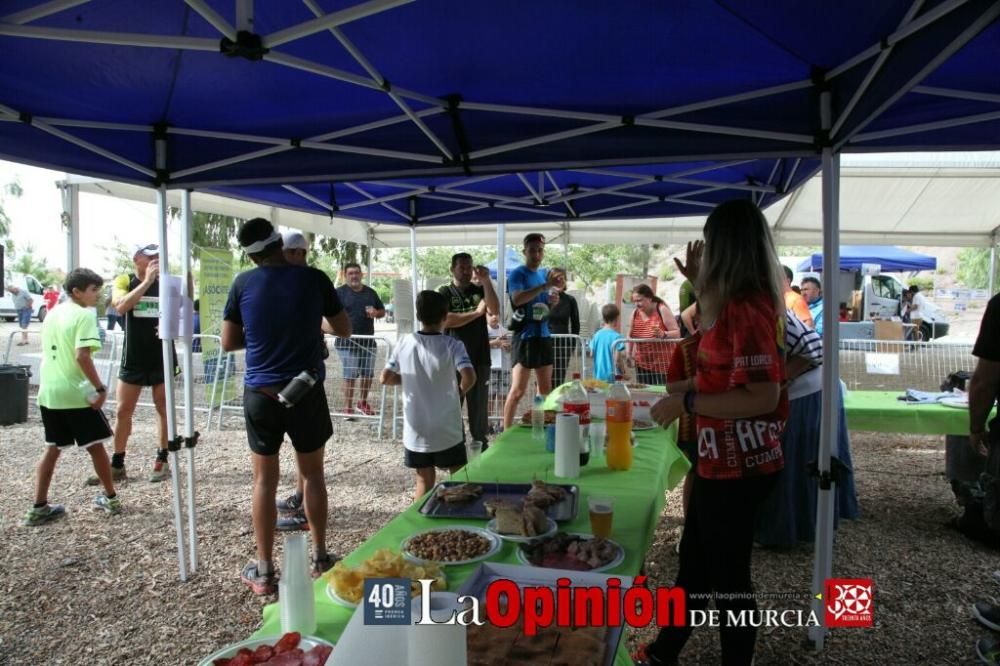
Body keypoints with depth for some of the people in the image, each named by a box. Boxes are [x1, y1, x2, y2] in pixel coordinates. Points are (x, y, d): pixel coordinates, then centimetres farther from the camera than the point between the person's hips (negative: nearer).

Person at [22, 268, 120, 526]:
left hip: (48, 392, 7)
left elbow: (49, 352, 19)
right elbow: (82, 356, -23)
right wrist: (100, 388, -19)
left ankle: (39, 508, 15)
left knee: (53, 449, 15)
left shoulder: (52, 314, 13)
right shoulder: (84, 315, -13)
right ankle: (111, 498, 18)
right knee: (95, 446, 7)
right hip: (76, 393, -7)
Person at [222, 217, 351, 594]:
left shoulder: (243, 284, -4)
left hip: (261, 394, 0)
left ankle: (264, 571, 17)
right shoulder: (314, 279, -6)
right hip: (306, 392, 0)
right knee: (312, 474, 14)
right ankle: (320, 558, 24)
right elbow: (344, 330, 4)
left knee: (265, 480, 9)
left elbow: (228, 343, 3)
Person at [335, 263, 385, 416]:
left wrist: (376, 313, -3)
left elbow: (383, 311, 20)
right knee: (350, 375, -4)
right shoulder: (340, 292, -2)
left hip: (368, 341, 5)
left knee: (368, 374, 12)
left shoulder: (370, 292, 13)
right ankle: (348, 408, 6)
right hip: (347, 342, -5)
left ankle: (362, 402, 31)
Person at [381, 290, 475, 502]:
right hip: (447, 431, -3)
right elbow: (469, 377, -25)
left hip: (416, 431, 3)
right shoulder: (452, 345, -12)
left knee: (424, 481, 14)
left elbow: (386, 378, 1)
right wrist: (460, 391, -5)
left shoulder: (404, 343, -3)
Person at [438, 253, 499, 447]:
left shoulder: (480, 290, 9)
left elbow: (494, 310, -8)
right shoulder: (444, 292, 2)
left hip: (480, 358, 2)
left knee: (479, 404, 7)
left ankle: (480, 444, 17)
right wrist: (476, 313, -9)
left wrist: (486, 280, -15)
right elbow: (445, 321, -13)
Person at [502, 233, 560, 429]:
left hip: (544, 335, 8)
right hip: (524, 337, -7)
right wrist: (544, 285, -34)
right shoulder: (517, 274, -8)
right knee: (518, 390, -9)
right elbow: (517, 299, -27)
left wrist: (554, 301, 1)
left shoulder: (545, 273, 14)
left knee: (545, 389, 14)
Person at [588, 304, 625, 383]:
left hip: (598, 376, 6)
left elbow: (592, 354, 10)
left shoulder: (597, 335, 4)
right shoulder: (616, 337, -15)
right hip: (612, 376, -6)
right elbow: (617, 359, -17)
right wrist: (623, 373, -3)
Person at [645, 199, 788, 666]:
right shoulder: (742, 300, 6)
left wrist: (686, 402, -23)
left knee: (727, 576, 9)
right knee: (695, 561, 22)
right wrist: (698, 285, 17)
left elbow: (764, 397, -30)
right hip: (724, 460, 10)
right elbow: (717, 336, 28)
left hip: (736, 466, -10)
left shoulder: (745, 308, -24)